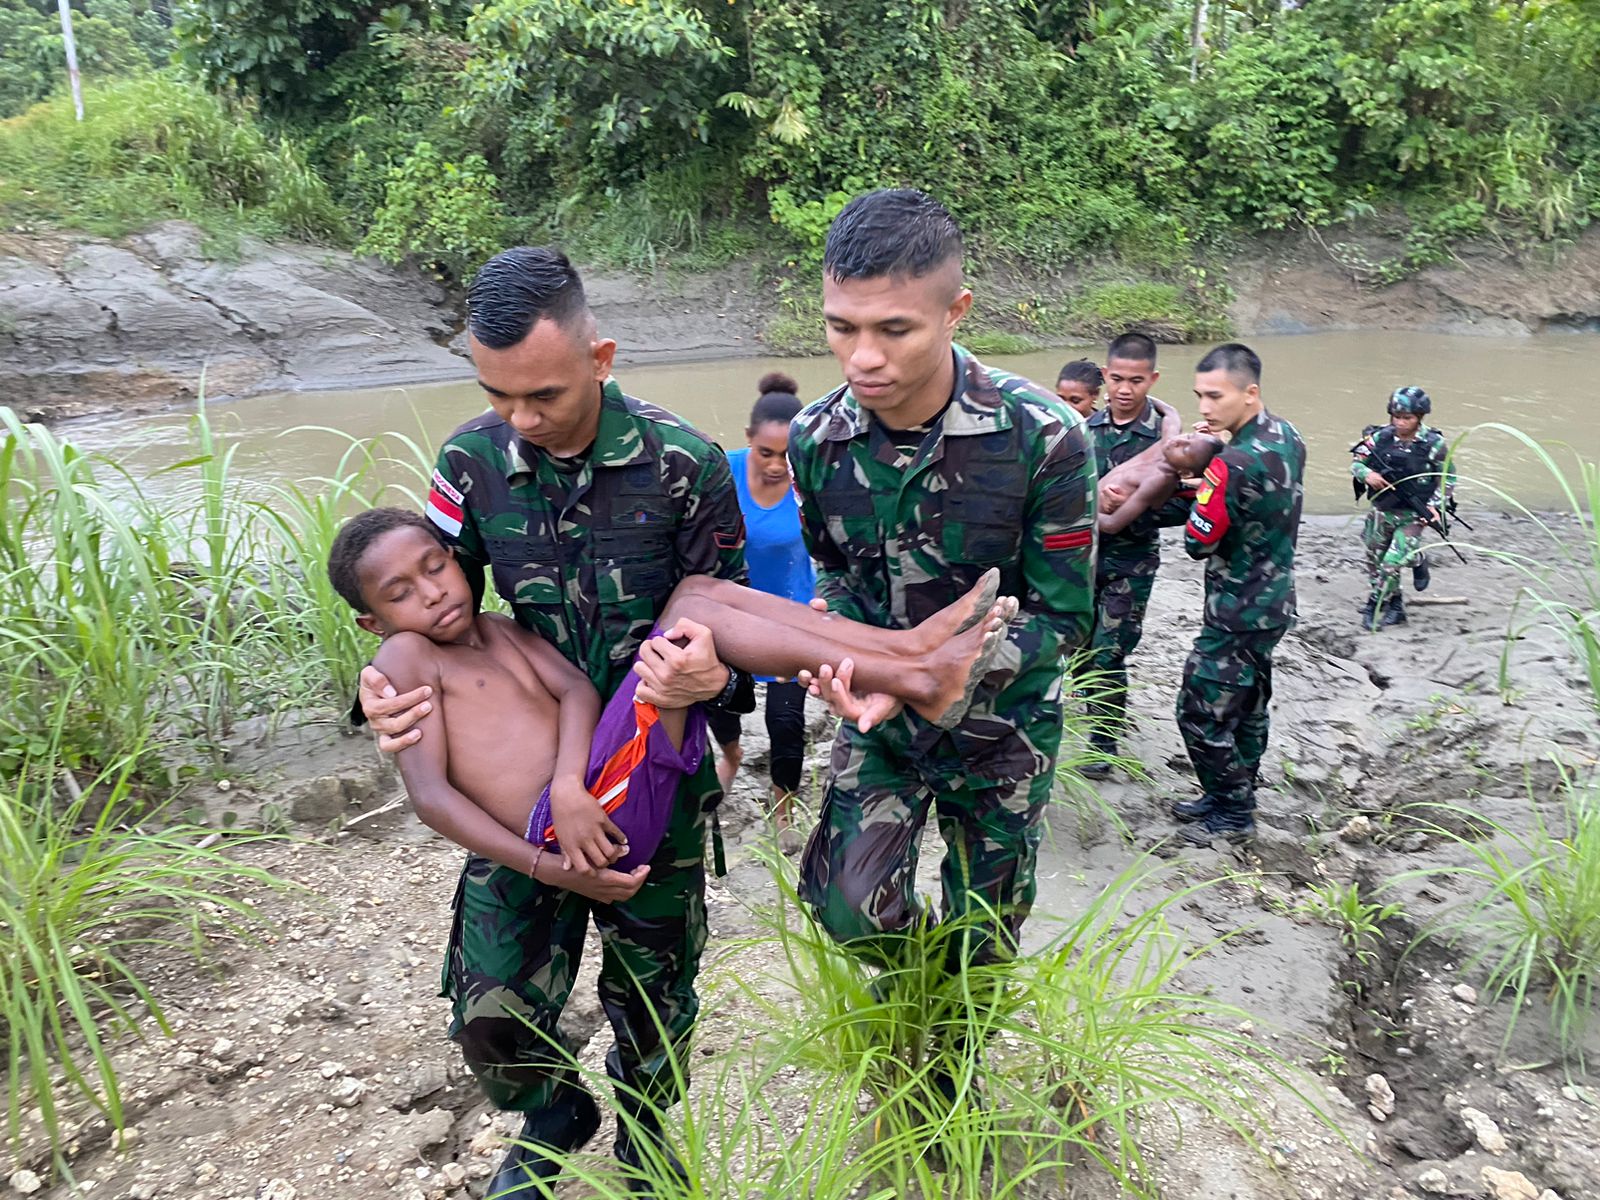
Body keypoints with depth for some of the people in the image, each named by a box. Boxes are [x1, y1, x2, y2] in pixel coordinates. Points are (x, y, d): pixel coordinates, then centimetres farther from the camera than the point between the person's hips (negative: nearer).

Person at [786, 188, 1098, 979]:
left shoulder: (1042, 438, -25)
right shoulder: (816, 439, -13)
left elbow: (1061, 619, -19)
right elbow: (835, 575, 2)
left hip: (1000, 722, -2)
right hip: (878, 716, 2)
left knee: (981, 941, 14)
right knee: (848, 910, -8)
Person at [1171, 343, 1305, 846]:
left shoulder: (1236, 462, -27)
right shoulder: (1287, 437, 2)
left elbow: (1198, 542, -21)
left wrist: (1197, 497, -4)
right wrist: (1206, 486, -1)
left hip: (1238, 612, -10)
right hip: (1273, 602, 10)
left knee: (1202, 713, 1)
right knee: (1247, 705, 20)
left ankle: (1233, 814, 14)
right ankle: (1233, 797, 34)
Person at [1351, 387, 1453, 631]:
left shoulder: (1435, 444, -11)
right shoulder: (1381, 437, -6)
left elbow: (1447, 480, -1)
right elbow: (1356, 461, 3)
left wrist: (1435, 506, -13)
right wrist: (1367, 474, -18)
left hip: (1412, 516, -4)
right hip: (1381, 511, 4)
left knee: (1392, 563, -15)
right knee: (1376, 562, 12)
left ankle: (1374, 607, 4)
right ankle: (1396, 607, 30)